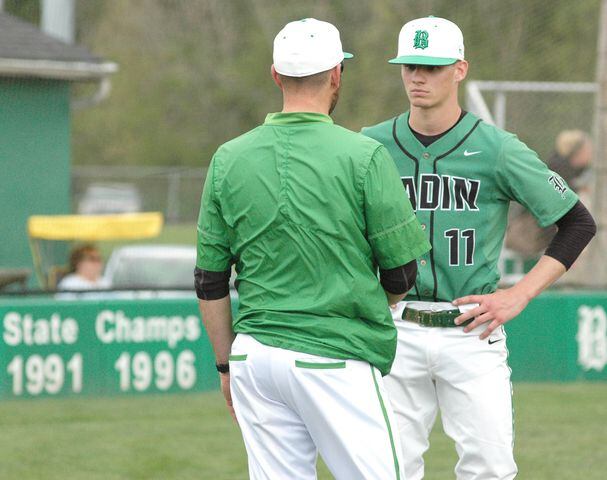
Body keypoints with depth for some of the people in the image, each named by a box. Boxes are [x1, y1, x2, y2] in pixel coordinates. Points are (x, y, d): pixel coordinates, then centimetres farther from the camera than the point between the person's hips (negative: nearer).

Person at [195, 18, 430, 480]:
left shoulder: (228, 159, 4)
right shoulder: (363, 156, -8)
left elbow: (210, 282, 8)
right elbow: (401, 273, -3)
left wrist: (227, 365, 17)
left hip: (254, 356, 5)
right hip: (336, 361, -5)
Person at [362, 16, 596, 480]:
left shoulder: (497, 150, -4)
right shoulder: (373, 146, 4)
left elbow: (578, 222, 2)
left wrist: (520, 295, -5)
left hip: (472, 332, -2)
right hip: (397, 331, 2)